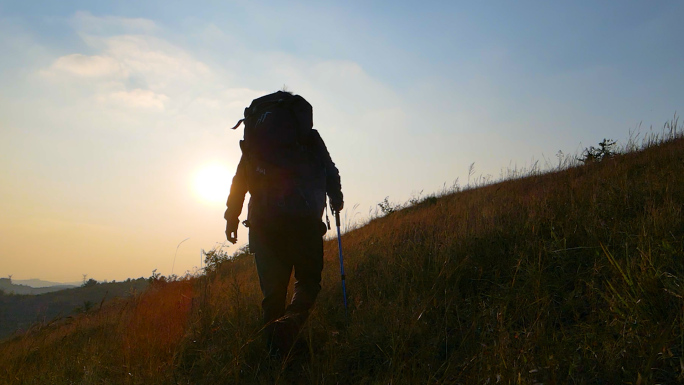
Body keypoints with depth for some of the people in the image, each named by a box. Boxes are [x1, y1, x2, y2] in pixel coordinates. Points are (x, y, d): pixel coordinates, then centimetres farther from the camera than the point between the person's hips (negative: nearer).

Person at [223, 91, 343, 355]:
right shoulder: (309, 136, 9)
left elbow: (240, 179, 12)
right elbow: (330, 172, 9)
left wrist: (232, 217, 15)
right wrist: (336, 199, 27)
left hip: (264, 224, 3)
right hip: (305, 222, -2)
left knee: (273, 290, 11)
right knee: (308, 281, 9)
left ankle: (276, 354, 11)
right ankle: (291, 321, -20)